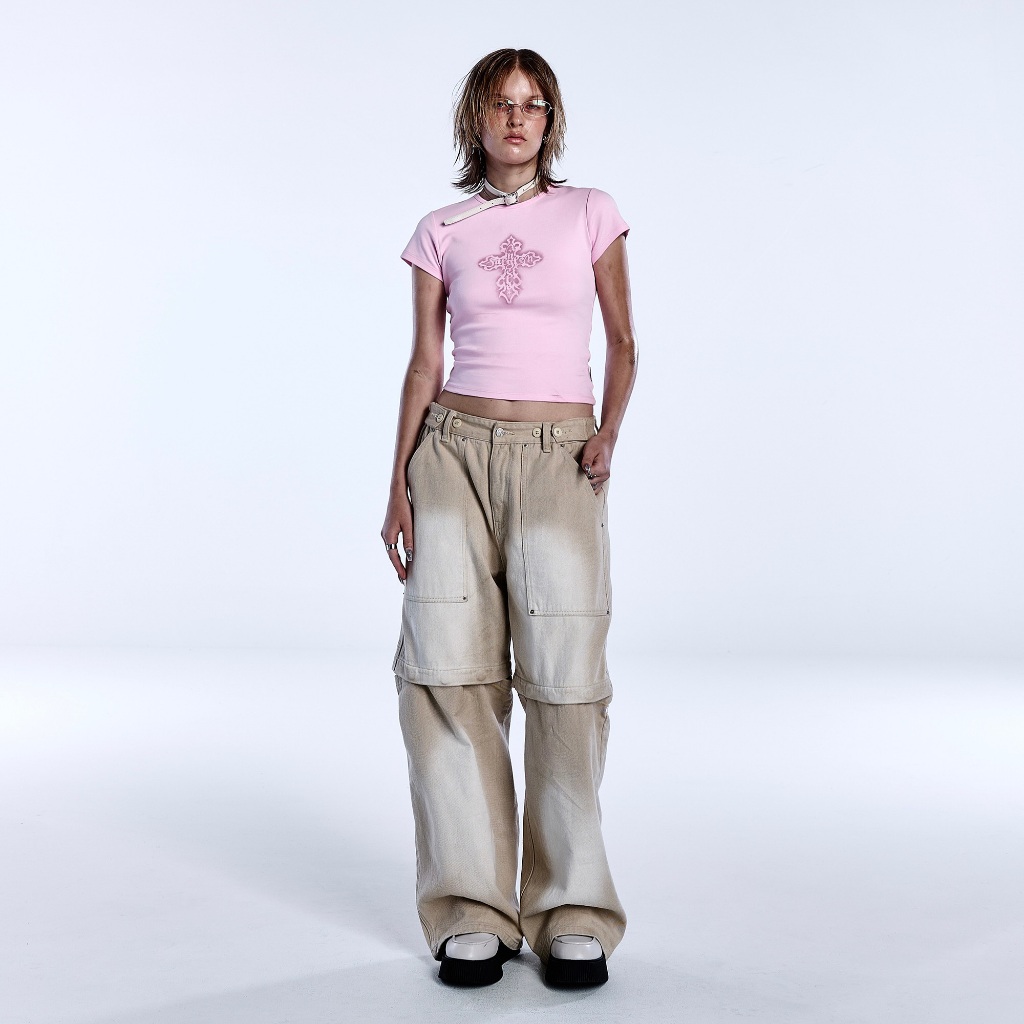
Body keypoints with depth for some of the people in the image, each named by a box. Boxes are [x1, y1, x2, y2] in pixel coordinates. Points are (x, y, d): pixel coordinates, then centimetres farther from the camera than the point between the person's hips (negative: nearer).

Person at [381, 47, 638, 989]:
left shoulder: (590, 214, 9)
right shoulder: (441, 233, 11)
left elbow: (623, 342, 12)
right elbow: (424, 362, 10)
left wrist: (610, 430, -6)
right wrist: (400, 484, 3)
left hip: (558, 458, -1)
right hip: (455, 450, 1)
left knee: (565, 676, -8)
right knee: (450, 672, -6)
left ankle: (573, 913, 6)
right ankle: (472, 911, 5)